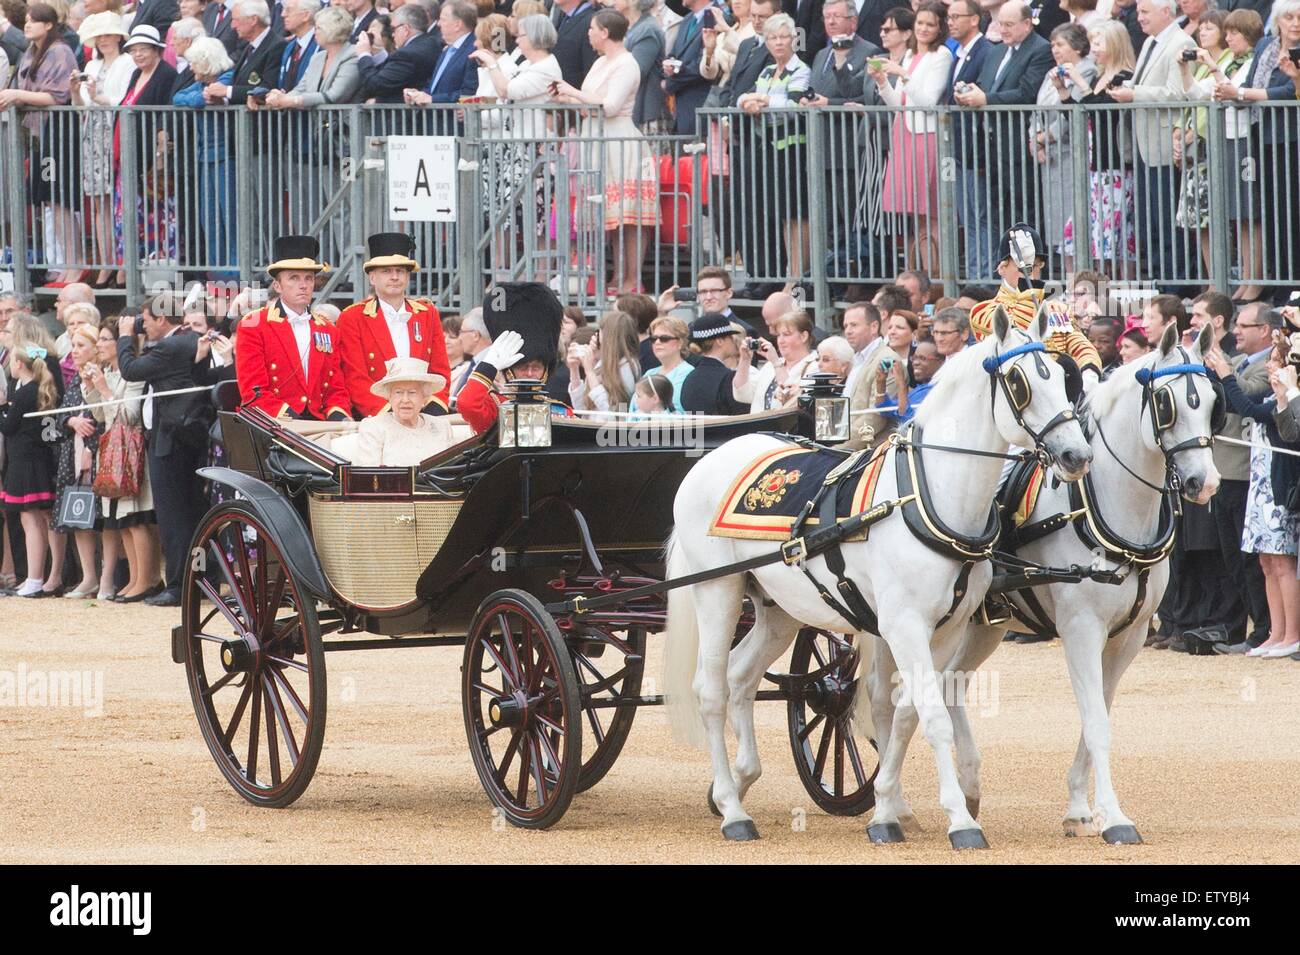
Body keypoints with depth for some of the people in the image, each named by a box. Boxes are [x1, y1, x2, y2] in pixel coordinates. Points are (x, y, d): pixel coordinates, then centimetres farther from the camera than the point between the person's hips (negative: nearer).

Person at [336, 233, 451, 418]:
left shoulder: (428, 314, 16)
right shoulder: (352, 318, 4)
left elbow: (440, 372, 15)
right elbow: (355, 380, -3)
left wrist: (434, 408, -4)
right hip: (374, 420, -3)